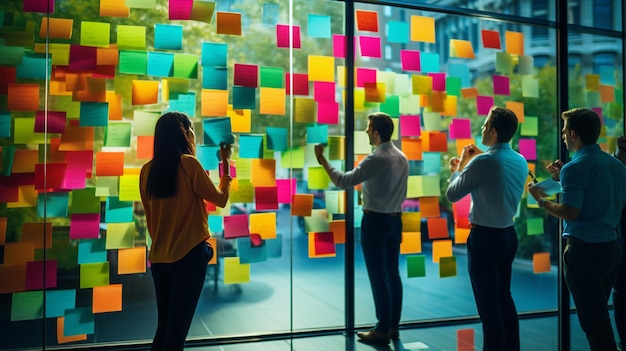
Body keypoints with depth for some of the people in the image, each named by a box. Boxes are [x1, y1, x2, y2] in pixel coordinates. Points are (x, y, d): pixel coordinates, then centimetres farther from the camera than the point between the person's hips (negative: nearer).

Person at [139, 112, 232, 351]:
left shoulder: (147, 170, 5)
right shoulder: (189, 163, -11)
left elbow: (149, 218, 12)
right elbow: (221, 198, 0)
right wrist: (226, 164, 10)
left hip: (158, 257, 6)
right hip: (189, 255, -6)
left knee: (163, 326, 16)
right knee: (177, 328, 1)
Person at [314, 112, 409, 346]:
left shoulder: (376, 159, -18)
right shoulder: (402, 158, 7)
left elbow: (343, 181, -20)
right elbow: (401, 194, 13)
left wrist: (322, 160, -12)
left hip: (375, 221, -8)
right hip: (395, 219, 8)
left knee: (378, 276, 0)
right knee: (393, 273, 13)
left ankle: (382, 331, 9)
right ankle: (393, 327, 22)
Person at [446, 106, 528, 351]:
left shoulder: (482, 162, -19)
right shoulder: (521, 161, 4)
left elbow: (452, 195, -11)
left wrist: (460, 165, 4)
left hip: (484, 237, -8)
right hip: (509, 234, 8)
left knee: (488, 303, 2)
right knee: (504, 298, 20)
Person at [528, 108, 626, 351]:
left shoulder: (574, 168, -17)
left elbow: (570, 212, -22)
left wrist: (540, 199, -4)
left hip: (584, 250, -8)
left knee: (593, 322, 3)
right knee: (600, 316, 21)